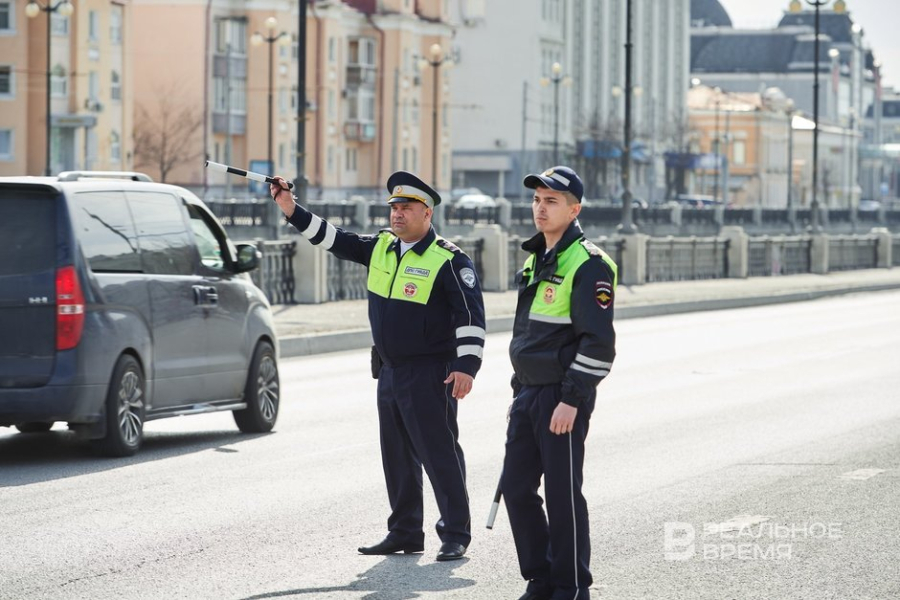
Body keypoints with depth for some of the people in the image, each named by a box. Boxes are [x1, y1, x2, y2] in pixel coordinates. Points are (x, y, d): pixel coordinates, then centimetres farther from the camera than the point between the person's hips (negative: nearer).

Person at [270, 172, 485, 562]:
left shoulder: (448, 261, -11)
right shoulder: (381, 248, 10)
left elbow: (471, 316, -14)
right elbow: (332, 238, 15)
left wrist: (466, 365, -22)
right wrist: (290, 208, 6)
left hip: (430, 375, -8)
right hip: (389, 370, 8)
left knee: (440, 454, -5)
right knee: (397, 456, 12)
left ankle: (455, 535, 1)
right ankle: (405, 533, 21)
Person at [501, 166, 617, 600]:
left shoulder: (588, 265, -13)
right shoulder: (535, 260, 15)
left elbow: (598, 342, -18)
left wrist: (571, 400, -21)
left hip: (564, 400, -9)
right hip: (529, 394, 9)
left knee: (562, 493, -3)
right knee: (516, 488, 9)